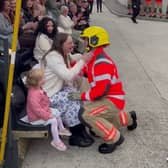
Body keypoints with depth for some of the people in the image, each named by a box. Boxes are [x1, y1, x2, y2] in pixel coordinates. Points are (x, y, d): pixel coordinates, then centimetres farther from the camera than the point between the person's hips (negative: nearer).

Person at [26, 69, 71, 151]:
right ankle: (56, 141, -4)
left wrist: (48, 109, 7)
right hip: (36, 118, -11)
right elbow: (37, 109, -35)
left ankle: (61, 129, 38)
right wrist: (47, 116, -26)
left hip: (43, 110, 11)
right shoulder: (33, 95, -36)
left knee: (56, 112, 16)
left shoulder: (38, 89, -2)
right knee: (53, 120, -19)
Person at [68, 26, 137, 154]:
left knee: (85, 114, -26)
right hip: (107, 98, 10)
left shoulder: (101, 62, -25)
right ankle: (129, 118, 48)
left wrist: (81, 96, -24)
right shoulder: (95, 57, 7)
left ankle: (114, 138, -11)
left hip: (112, 101, -10)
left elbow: (101, 89, -30)